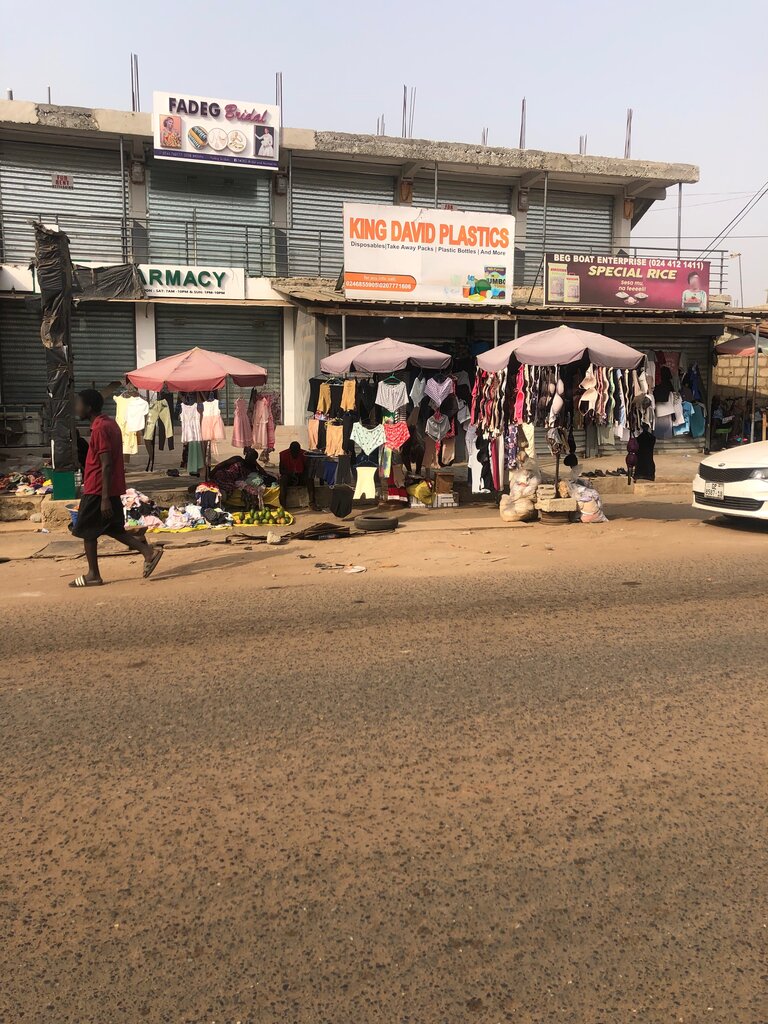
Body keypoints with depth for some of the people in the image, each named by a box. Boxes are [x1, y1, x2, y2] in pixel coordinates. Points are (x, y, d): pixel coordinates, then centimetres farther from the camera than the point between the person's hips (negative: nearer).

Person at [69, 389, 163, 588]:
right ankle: (148, 551, 8)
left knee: (87, 531, 3)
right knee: (113, 528, 15)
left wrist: (105, 498, -22)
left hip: (97, 490, -9)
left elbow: (106, 465, -22)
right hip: (112, 488, 9)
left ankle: (93, 575, 12)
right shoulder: (109, 423, 12)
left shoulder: (100, 429, -18)